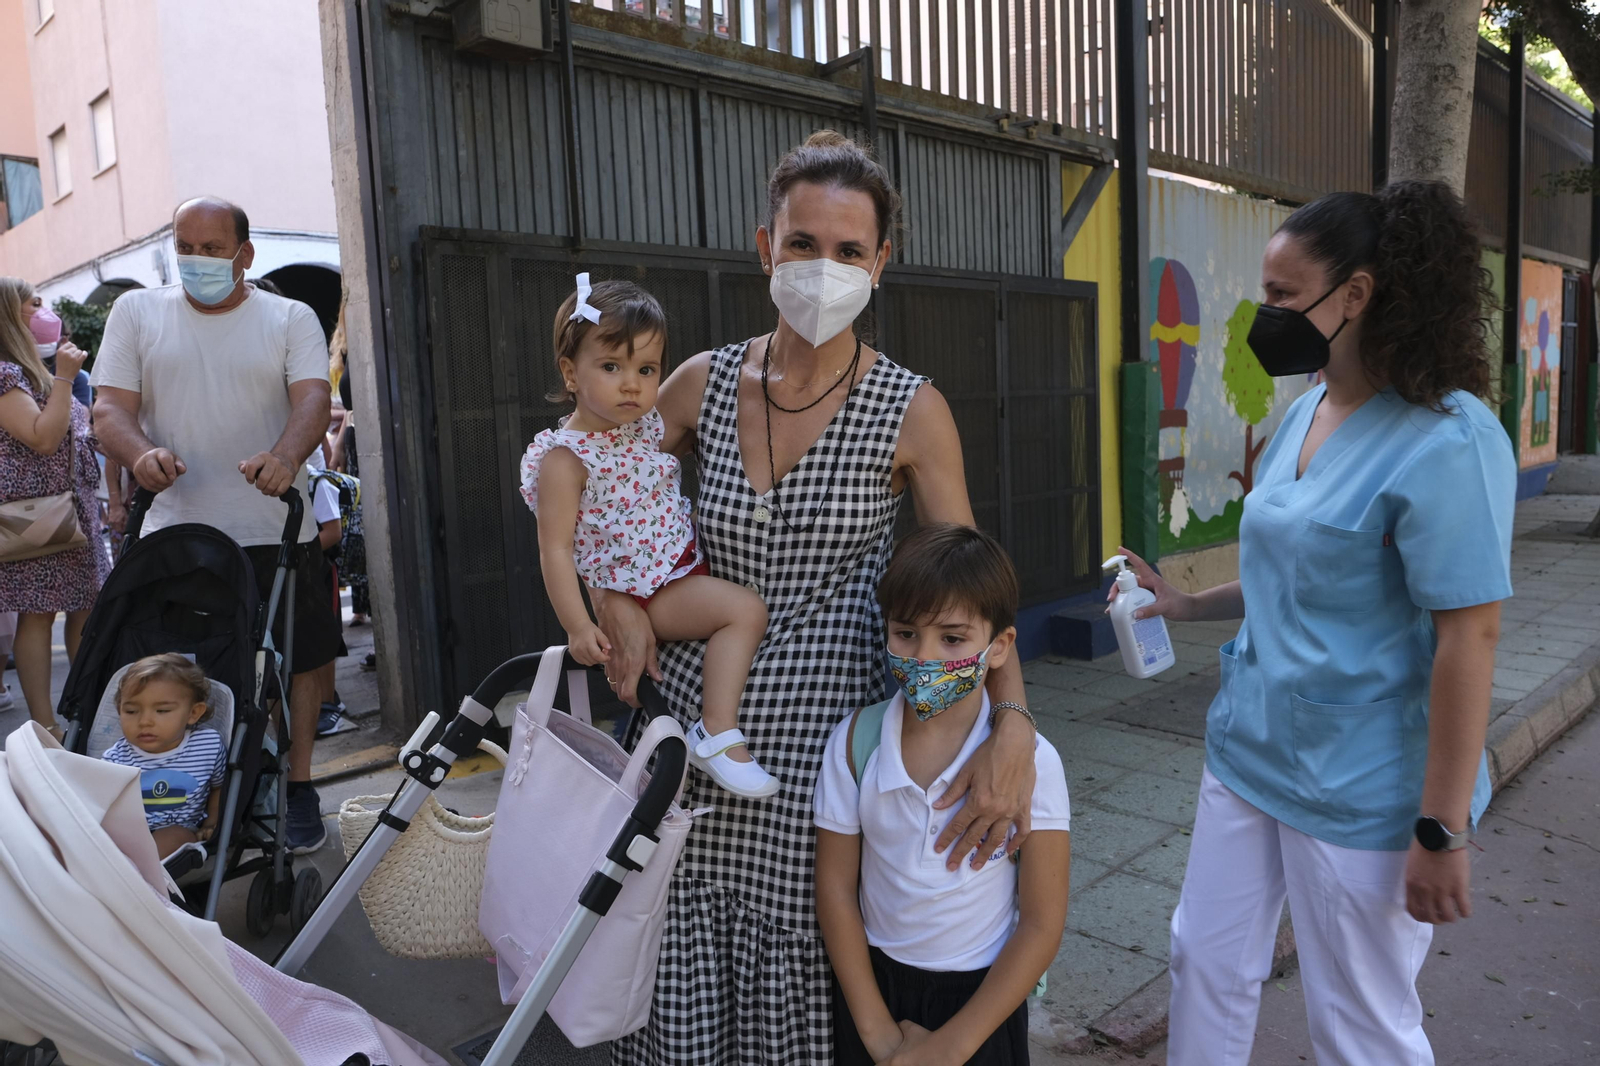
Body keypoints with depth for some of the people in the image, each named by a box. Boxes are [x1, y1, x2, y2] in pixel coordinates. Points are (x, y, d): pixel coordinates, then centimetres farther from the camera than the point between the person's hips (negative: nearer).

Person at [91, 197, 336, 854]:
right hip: (175, 534, 1)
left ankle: (298, 787, 20)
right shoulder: (136, 312, 9)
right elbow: (111, 405, 2)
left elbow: (313, 398, -10)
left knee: (297, 661, 5)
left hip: (275, 530, -1)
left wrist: (286, 457, -31)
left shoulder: (290, 318, 5)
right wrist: (141, 453, -21)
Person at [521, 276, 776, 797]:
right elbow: (556, 548, -19)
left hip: (686, 564, 8)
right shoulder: (566, 457, -18)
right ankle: (718, 733, -19)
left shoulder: (649, 425, 3)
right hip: (639, 589, -8)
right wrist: (578, 627, -23)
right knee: (745, 609, -21)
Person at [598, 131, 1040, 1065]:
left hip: (820, 737, -2)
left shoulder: (912, 411, -8)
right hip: (692, 718, 3)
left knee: (803, 964, 10)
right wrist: (617, 600, 0)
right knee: (685, 965, 15)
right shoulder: (706, 384, 0)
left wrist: (1014, 725, -23)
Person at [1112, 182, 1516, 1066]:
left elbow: (1468, 639, -21)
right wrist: (1186, 604, 7)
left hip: (1360, 795, -7)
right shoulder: (1304, 412, 6)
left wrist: (1441, 831, -19)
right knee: (1206, 961, 19)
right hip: (1248, 755, 7)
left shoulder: (1447, 441, -20)